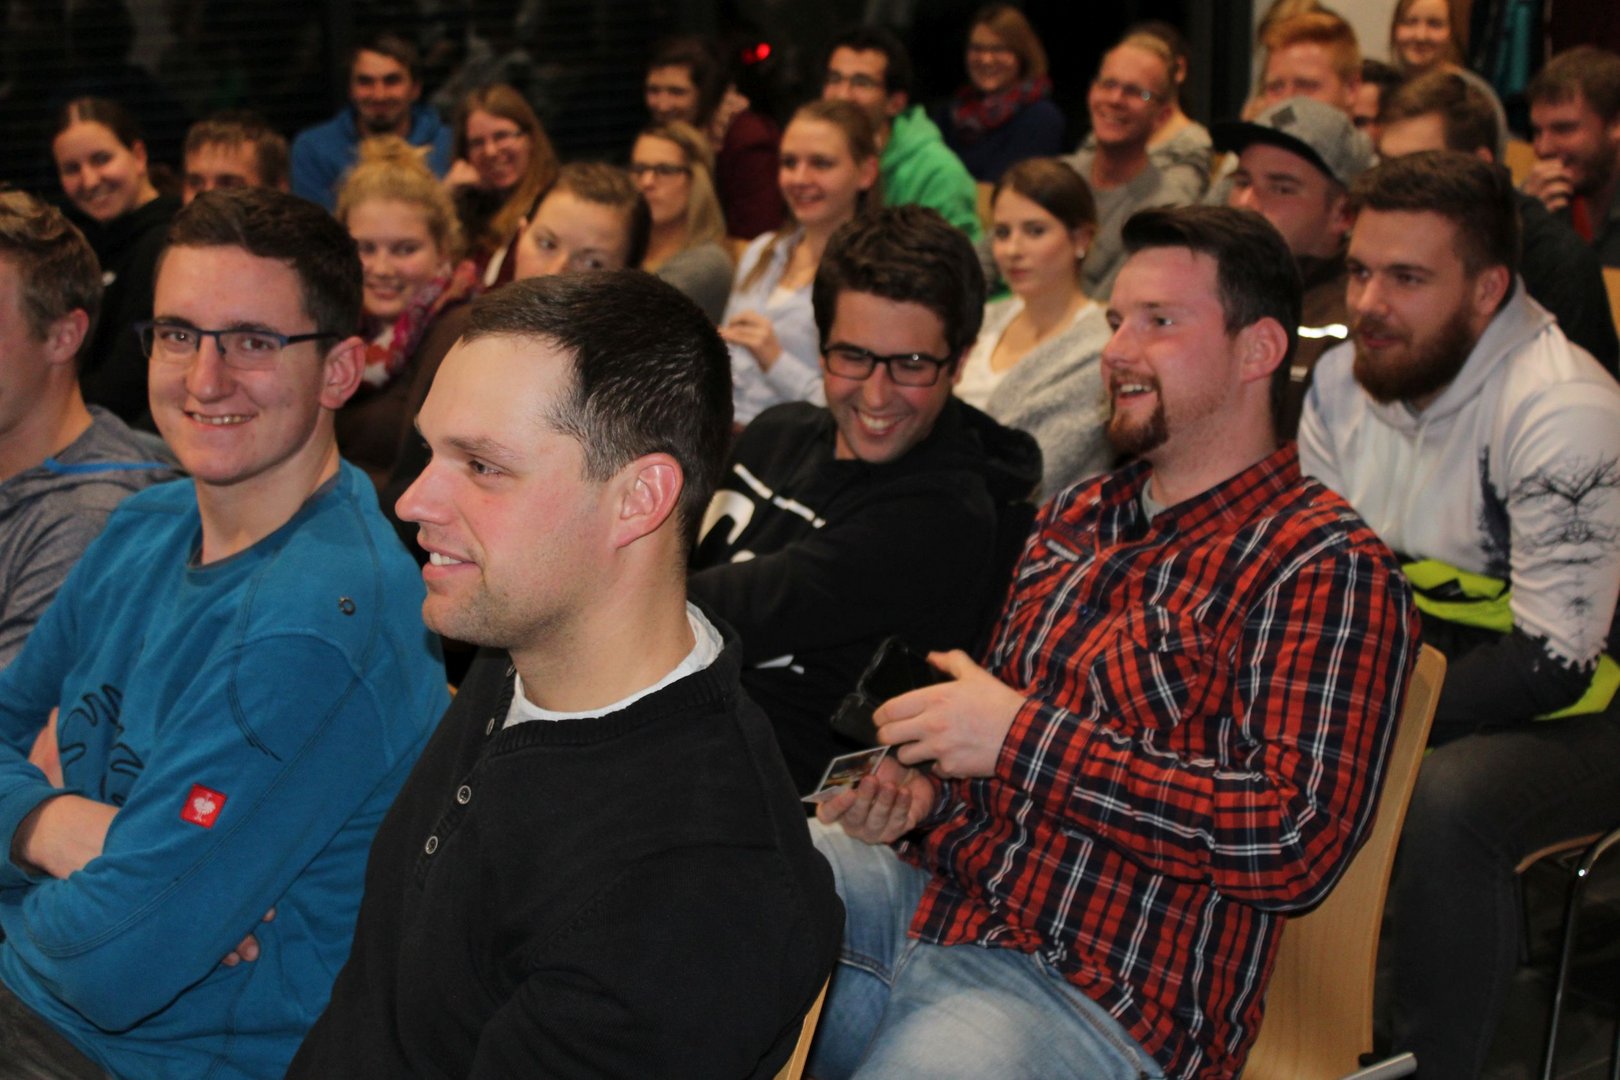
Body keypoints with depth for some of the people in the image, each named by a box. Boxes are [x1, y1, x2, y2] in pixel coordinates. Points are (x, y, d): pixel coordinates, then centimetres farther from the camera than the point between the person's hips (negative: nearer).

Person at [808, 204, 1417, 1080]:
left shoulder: (1326, 569, -9)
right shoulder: (1074, 519, 15)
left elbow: (1298, 844, -20)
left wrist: (1025, 739, -20)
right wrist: (924, 794, 2)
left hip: (1090, 999, -7)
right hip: (935, 894, 7)